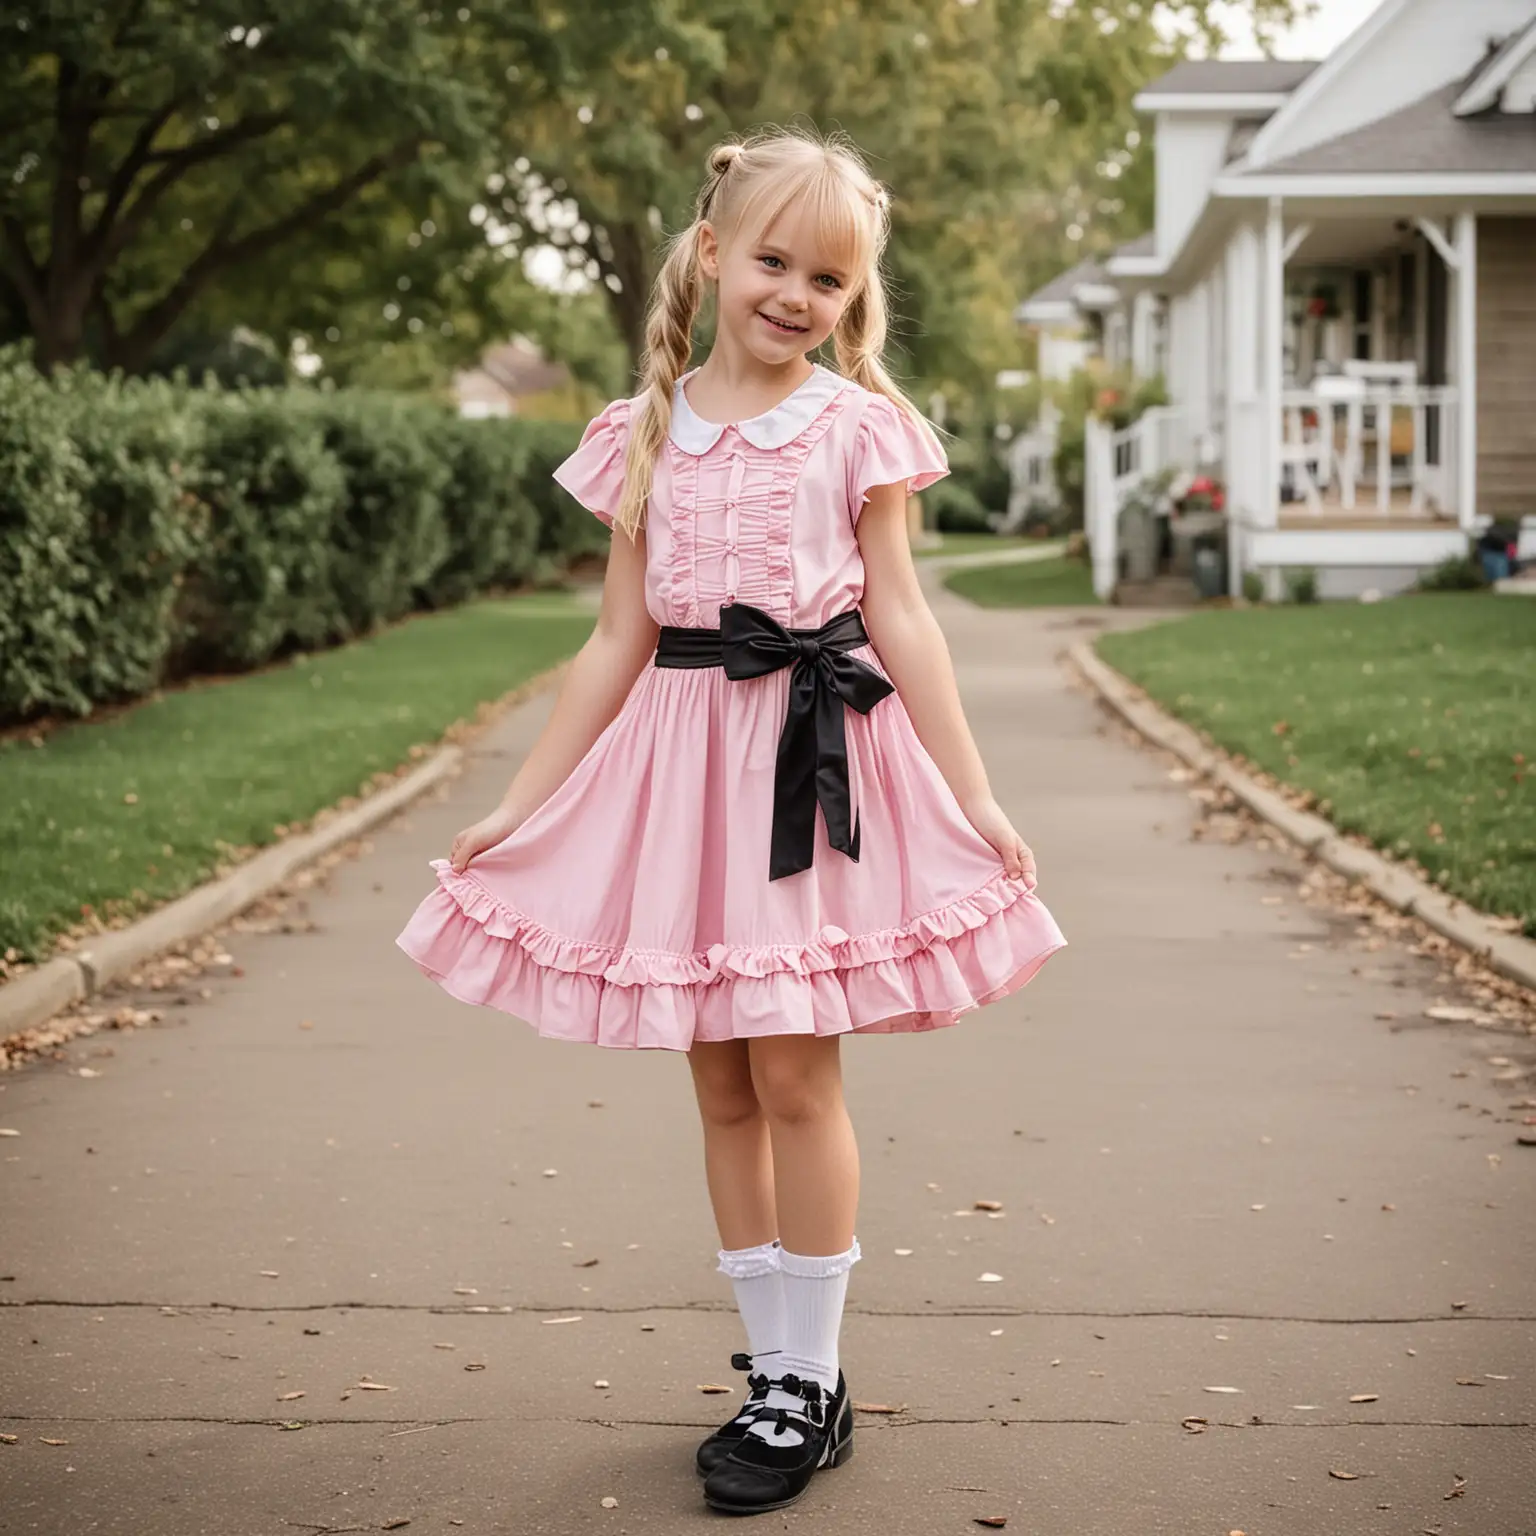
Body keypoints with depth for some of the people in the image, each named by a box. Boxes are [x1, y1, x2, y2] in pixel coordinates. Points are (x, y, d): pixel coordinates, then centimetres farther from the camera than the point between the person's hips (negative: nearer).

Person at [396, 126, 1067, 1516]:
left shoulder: (857, 426, 1)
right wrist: (519, 807, 9)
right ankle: (775, 1372, 19)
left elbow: (902, 620, 1)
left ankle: (811, 1385, 9)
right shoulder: (647, 436, 8)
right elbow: (620, 639, 10)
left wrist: (975, 799, -3)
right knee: (723, 1088, 7)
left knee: (794, 1078, -4)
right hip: (681, 760, 3)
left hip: (817, 759, -3)